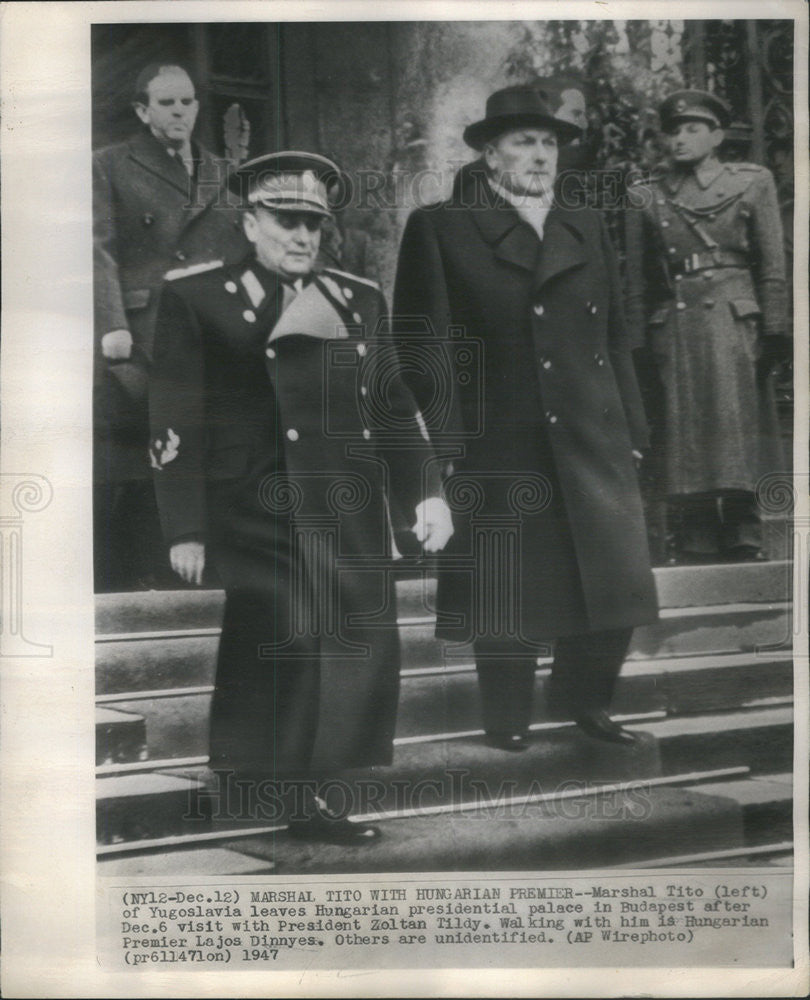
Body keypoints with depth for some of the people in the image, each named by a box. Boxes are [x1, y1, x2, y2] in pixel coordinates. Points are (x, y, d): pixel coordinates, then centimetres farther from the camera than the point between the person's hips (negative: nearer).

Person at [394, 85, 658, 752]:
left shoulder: (587, 229, 17)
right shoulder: (440, 229, 1)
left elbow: (616, 339, 17)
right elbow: (421, 345, -3)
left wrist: (631, 431, 11)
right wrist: (440, 444, -10)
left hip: (594, 444, 4)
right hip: (499, 451, -4)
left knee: (619, 583, 4)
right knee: (509, 598, 4)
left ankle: (581, 696, 28)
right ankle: (509, 725, 22)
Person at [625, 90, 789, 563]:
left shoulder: (753, 182, 7)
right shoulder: (648, 195, 13)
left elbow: (773, 265, 3)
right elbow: (638, 280, 13)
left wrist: (774, 331, -4)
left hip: (733, 324, -2)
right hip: (673, 326, 2)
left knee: (735, 431, -5)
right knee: (683, 440, 0)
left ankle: (744, 541, 2)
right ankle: (694, 549, 5)